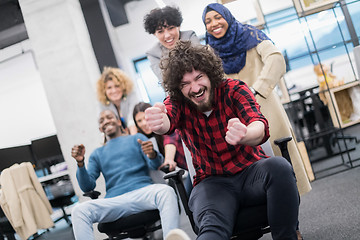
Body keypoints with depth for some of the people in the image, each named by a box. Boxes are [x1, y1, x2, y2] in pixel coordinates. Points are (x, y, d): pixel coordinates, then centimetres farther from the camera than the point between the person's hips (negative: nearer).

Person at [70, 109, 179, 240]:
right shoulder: (97, 153, 27)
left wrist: (152, 154, -19)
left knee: (166, 191, -36)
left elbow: (156, 165, 6)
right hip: (114, 201, 2)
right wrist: (80, 163, -2)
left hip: (142, 191, -2)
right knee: (79, 211, -27)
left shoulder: (137, 138, 22)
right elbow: (87, 187, 16)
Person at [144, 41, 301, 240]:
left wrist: (244, 135, -50)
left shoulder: (234, 89, -6)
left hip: (251, 171, 1)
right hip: (212, 181, -1)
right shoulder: (177, 102, -1)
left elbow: (260, 127, -24)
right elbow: (167, 120, -26)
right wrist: (158, 122, -53)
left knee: (279, 166, -33)